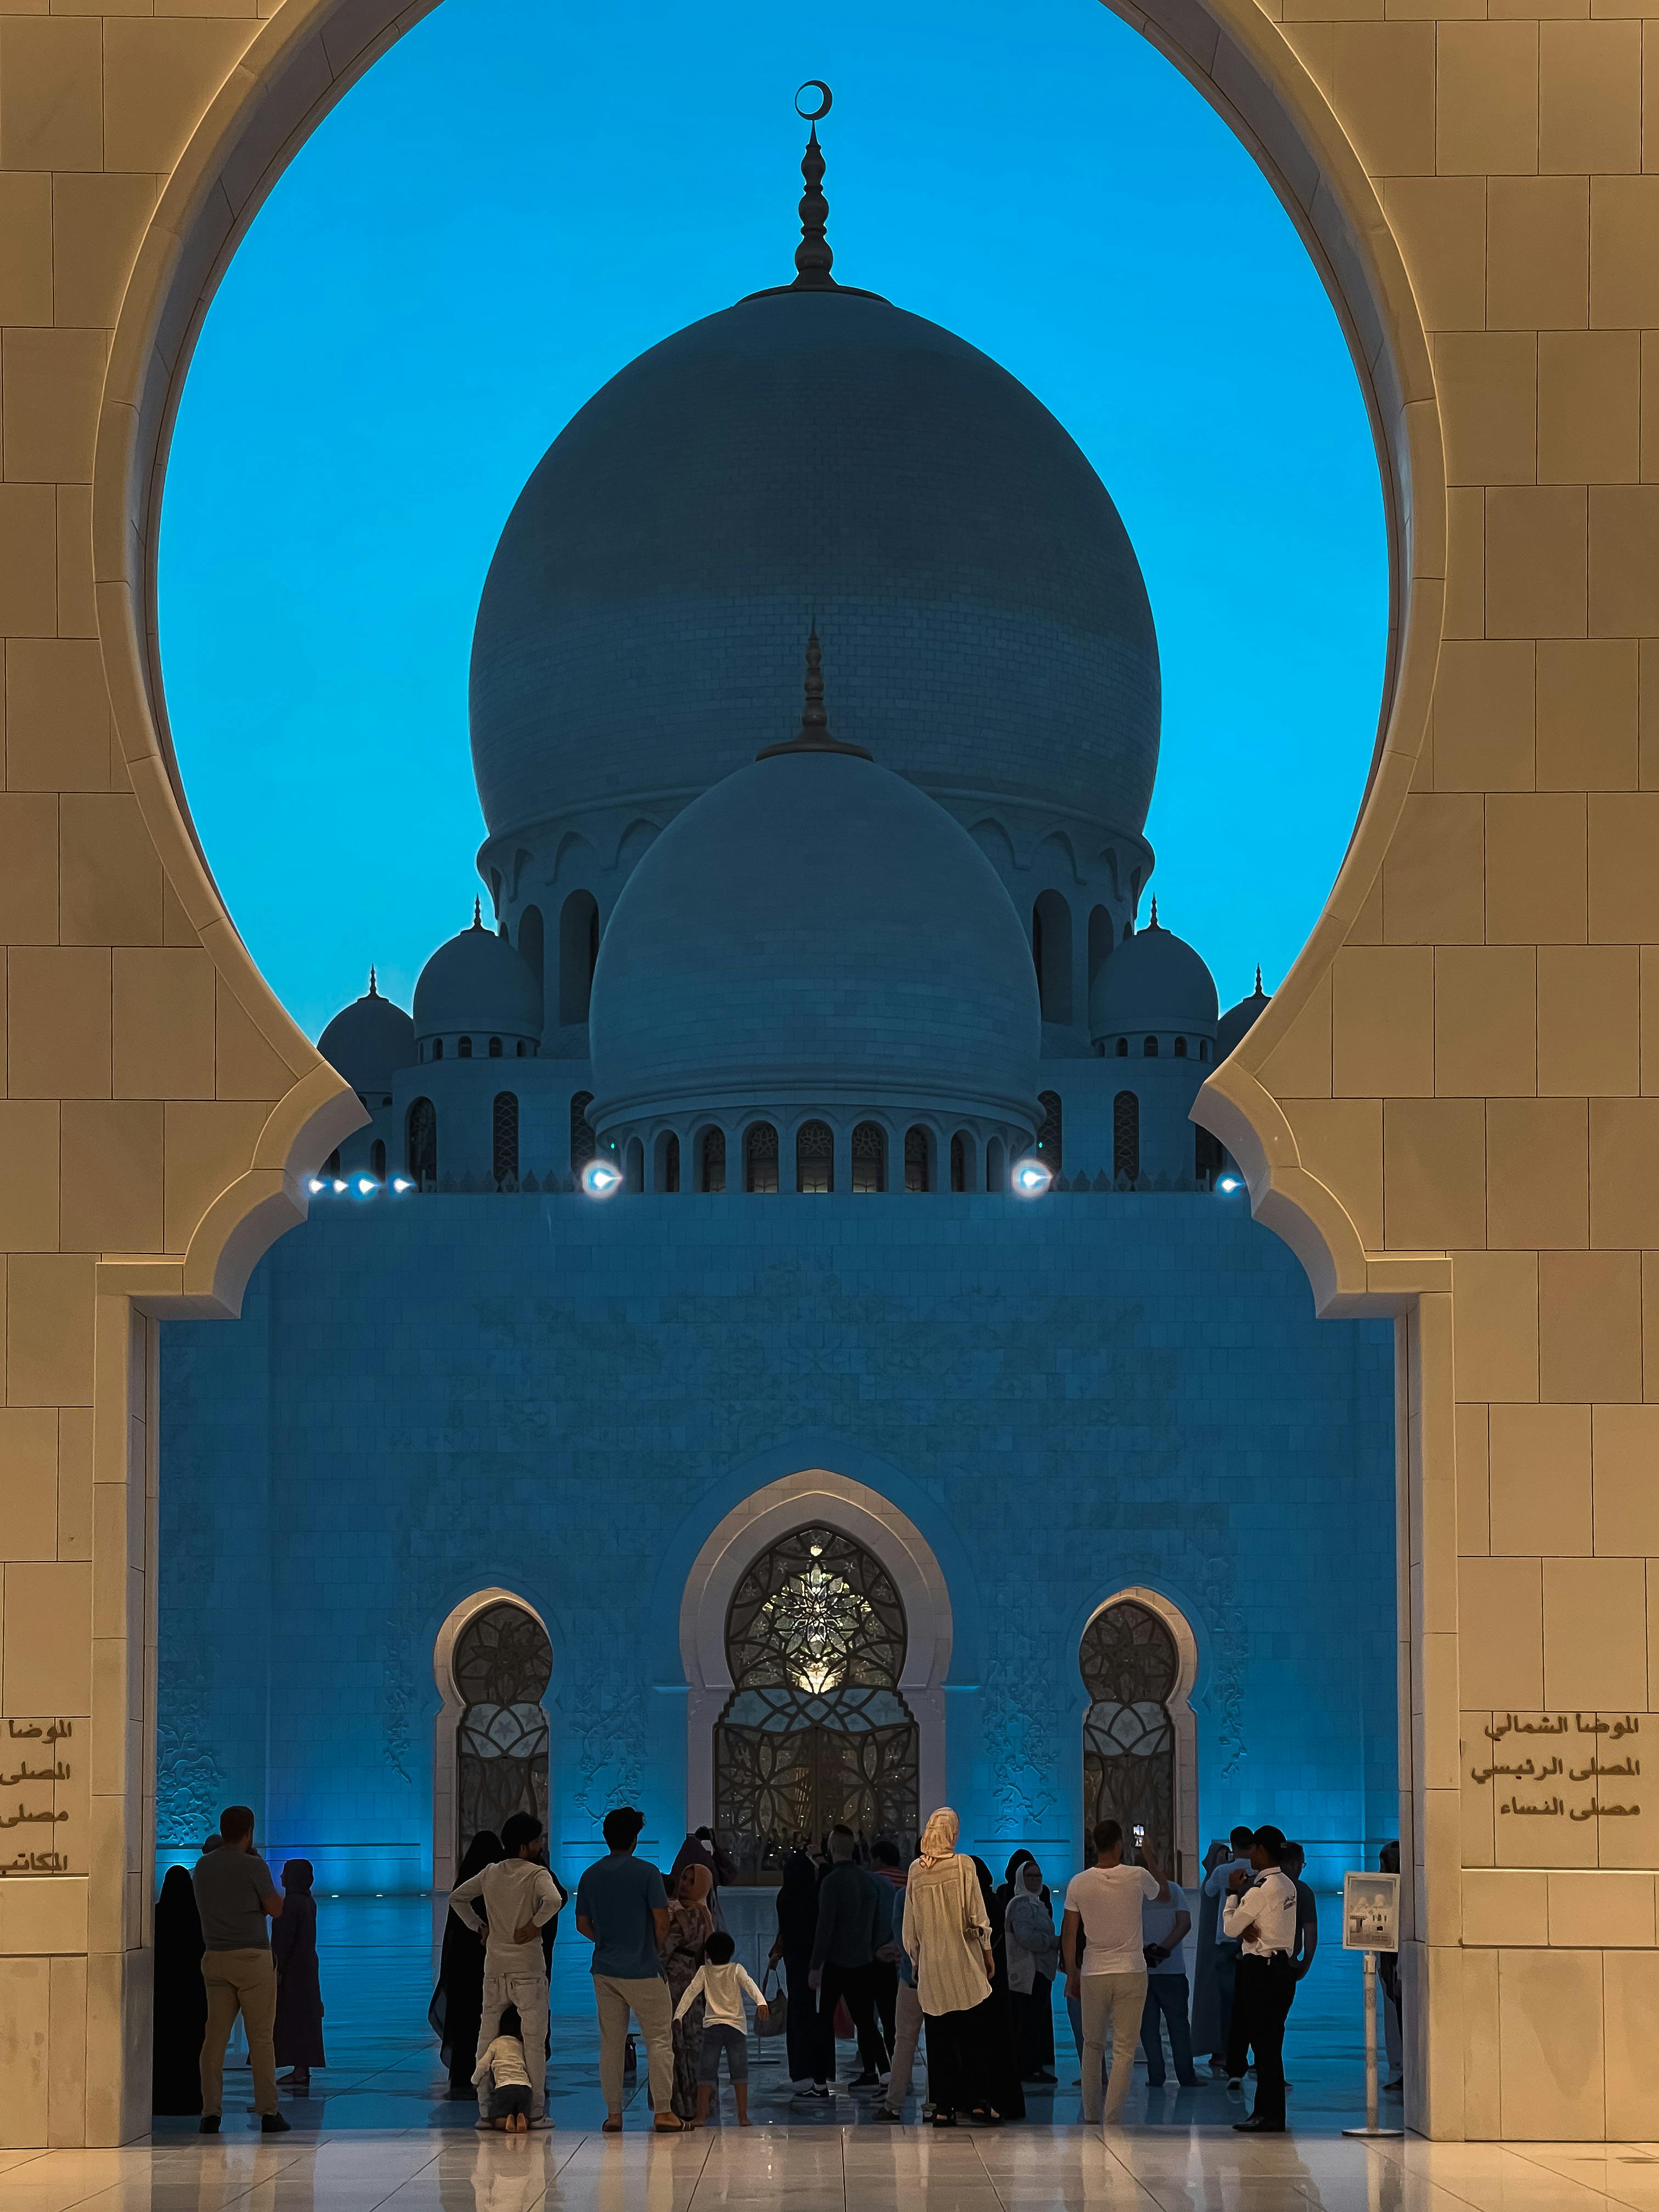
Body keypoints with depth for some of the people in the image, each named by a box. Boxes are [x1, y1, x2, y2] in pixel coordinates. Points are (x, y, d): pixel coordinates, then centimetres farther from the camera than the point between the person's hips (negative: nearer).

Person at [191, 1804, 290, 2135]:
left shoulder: (202, 1867, 9)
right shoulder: (253, 1866, -9)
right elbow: (276, 1909, -3)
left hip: (215, 1958, 5)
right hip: (252, 1958, -5)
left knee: (215, 2037, 5)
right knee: (260, 2037, -2)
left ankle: (211, 2112, 0)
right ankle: (268, 2113, -2)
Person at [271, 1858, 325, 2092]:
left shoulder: (291, 1903, -18)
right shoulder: (308, 1902, 11)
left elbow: (285, 1939, -21)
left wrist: (278, 1969, -19)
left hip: (292, 1968, -9)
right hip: (307, 1966, 9)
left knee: (292, 2020, -7)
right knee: (304, 2018, 11)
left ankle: (300, 2071, -9)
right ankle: (302, 2070, 14)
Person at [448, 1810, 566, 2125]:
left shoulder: (490, 1874, 8)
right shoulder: (536, 1874, -9)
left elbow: (457, 1898, 18)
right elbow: (554, 1900, -28)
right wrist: (534, 1925, -14)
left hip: (495, 1966, 5)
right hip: (528, 1966, -5)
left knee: (488, 2035, 10)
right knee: (533, 2036, -1)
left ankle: (486, 2107, 11)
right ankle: (534, 2108, -2)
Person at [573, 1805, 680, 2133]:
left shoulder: (591, 1876, 4)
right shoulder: (646, 1873, -10)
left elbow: (582, 1925, 9)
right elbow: (661, 1921, -11)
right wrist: (657, 1949, 7)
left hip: (605, 1970, 5)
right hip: (643, 1970, -5)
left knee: (610, 2042, 9)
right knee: (659, 2039, 2)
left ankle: (613, 2114, 9)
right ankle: (663, 2112, -1)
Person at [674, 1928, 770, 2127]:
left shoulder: (704, 1972, 6)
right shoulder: (737, 1970, 3)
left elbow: (690, 1993, -1)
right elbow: (750, 1985, -13)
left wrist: (678, 2015, -3)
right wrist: (762, 2002, -28)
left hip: (712, 2026, 1)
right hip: (736, 2026, -1)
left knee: (706, 2072, 3)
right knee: (739, 2072, 1)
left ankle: (701, 2116, -2)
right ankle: (743, 2116, -4)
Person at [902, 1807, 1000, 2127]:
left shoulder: (916, 1871, 2)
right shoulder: (963, 1865, -6)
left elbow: (910, 1926, 8)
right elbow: (976, 1916, -6)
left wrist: (916, 1961, 19)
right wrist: (987, 1952, 5)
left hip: (931, 1967, 3)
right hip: (965, 1964, -3)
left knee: (939, 2039, 6)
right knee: (976, 2035, 4)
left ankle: (944, 2107, 4)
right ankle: (979, 2101, 0)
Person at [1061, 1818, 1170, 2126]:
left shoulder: (1079, 1883, -4)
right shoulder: (1137, 1877, -7)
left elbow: (1069, 1933, 0)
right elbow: (1165, 1896, 16)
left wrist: (1071, 1973, 11)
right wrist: (1149, 1860, 26)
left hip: (1093, 1974, 2)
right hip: (1131, 1973, -2)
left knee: (1092, 2046, 16)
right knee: (1125, 2050, 1)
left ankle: (1091, 2116, 18)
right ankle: (1112, 2120, -7)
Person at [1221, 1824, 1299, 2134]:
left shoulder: (1261, 1887, -16)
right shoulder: (1287, 1885, 13)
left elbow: (1231, 1927, -9)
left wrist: (1233, 1892, 1)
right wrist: (1247, 1929, -2)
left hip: (1261, 1969, -9)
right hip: (1282, 1966, 9)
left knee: (1264, 2042, -6)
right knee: (1270, 2042, 11)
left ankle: (1270, 2115, -5)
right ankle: (1269, 2111, 13)